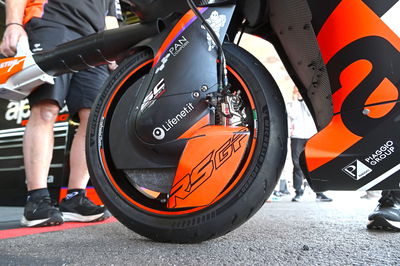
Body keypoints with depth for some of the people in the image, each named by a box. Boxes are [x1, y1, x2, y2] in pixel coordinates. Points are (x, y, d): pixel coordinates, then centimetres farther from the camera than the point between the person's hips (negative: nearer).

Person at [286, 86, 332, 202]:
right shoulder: (290, 104, 14)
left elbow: (312, 113, 0)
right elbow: (293, 115, -6)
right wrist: (295, 100, 0)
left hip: (311, 136, 2)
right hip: (297, 137, -2)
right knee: (297, 164, -3)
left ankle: (319, 193, 0)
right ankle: (298, 192, 3)